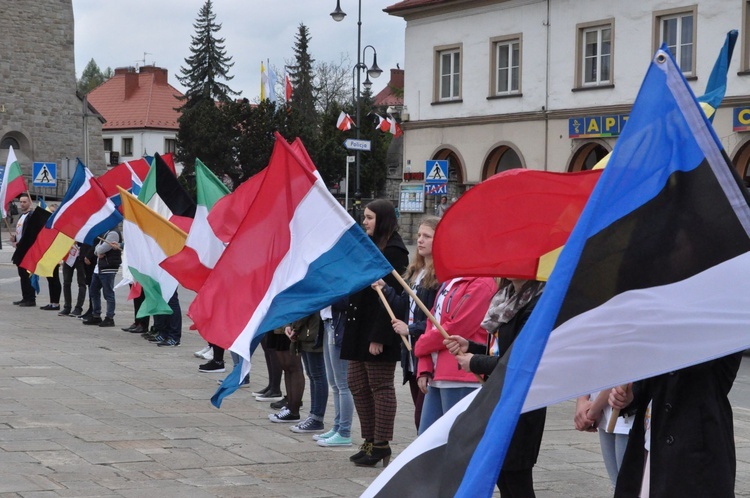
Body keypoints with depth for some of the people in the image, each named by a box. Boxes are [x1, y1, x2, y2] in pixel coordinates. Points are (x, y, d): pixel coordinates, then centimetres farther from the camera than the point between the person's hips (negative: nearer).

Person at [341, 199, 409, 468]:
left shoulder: (394, 251, -14)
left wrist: (379, 336, -22)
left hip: (378, 334, -10)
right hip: (359, 329, 10)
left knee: (381, 387, -3)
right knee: (358, 385, 12)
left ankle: (381, 445, 3)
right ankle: (370, 442, 19)